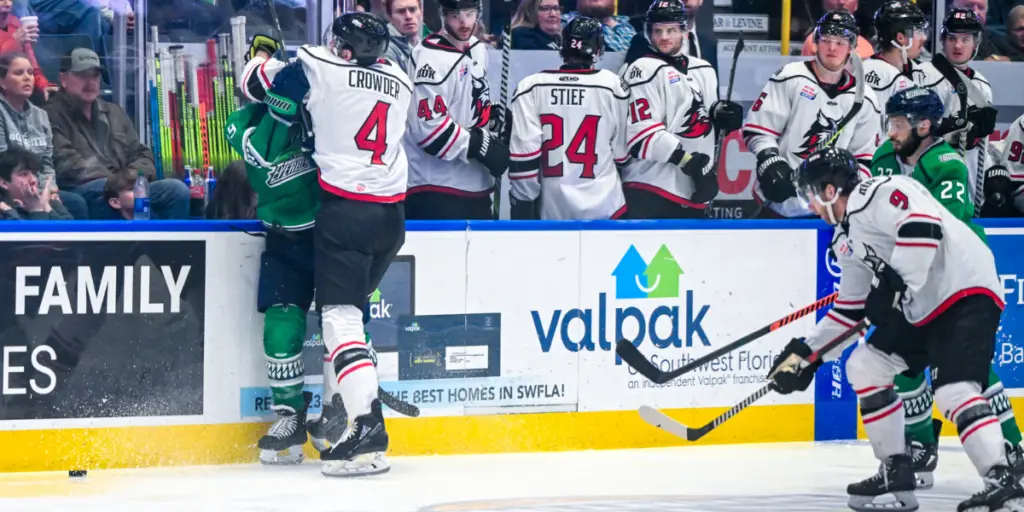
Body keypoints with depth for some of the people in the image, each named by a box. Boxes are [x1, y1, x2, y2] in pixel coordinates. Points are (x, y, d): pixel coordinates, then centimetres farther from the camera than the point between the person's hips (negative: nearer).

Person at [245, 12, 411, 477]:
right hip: (391, 212, 7)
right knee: (346, 307, 20)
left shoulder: (317, 67, -3)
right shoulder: (398, 80, 14)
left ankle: (368, 427, -23)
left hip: (344, 207, -7)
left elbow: (258, 80, 6)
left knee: (340, 315, -10)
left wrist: (260, 61, 27)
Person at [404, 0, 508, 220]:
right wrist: (479, 146, -19)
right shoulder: (432, 57, -18)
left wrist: (495, 118, 7)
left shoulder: (478, 49, 11)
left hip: (476, 185, 9)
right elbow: (428, 127, -24)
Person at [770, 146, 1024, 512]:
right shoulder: (846, 239, 19)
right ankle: (896, 472, 18)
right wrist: (806, 354, 22)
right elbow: (849, 309, 24)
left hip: (966, 293, -11)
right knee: (863, 368, 14)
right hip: (920, 310, 11)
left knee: (954, 390, -26)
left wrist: (895, 285, -27)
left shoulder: (876, 194, -12)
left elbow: (922, 227, -29)